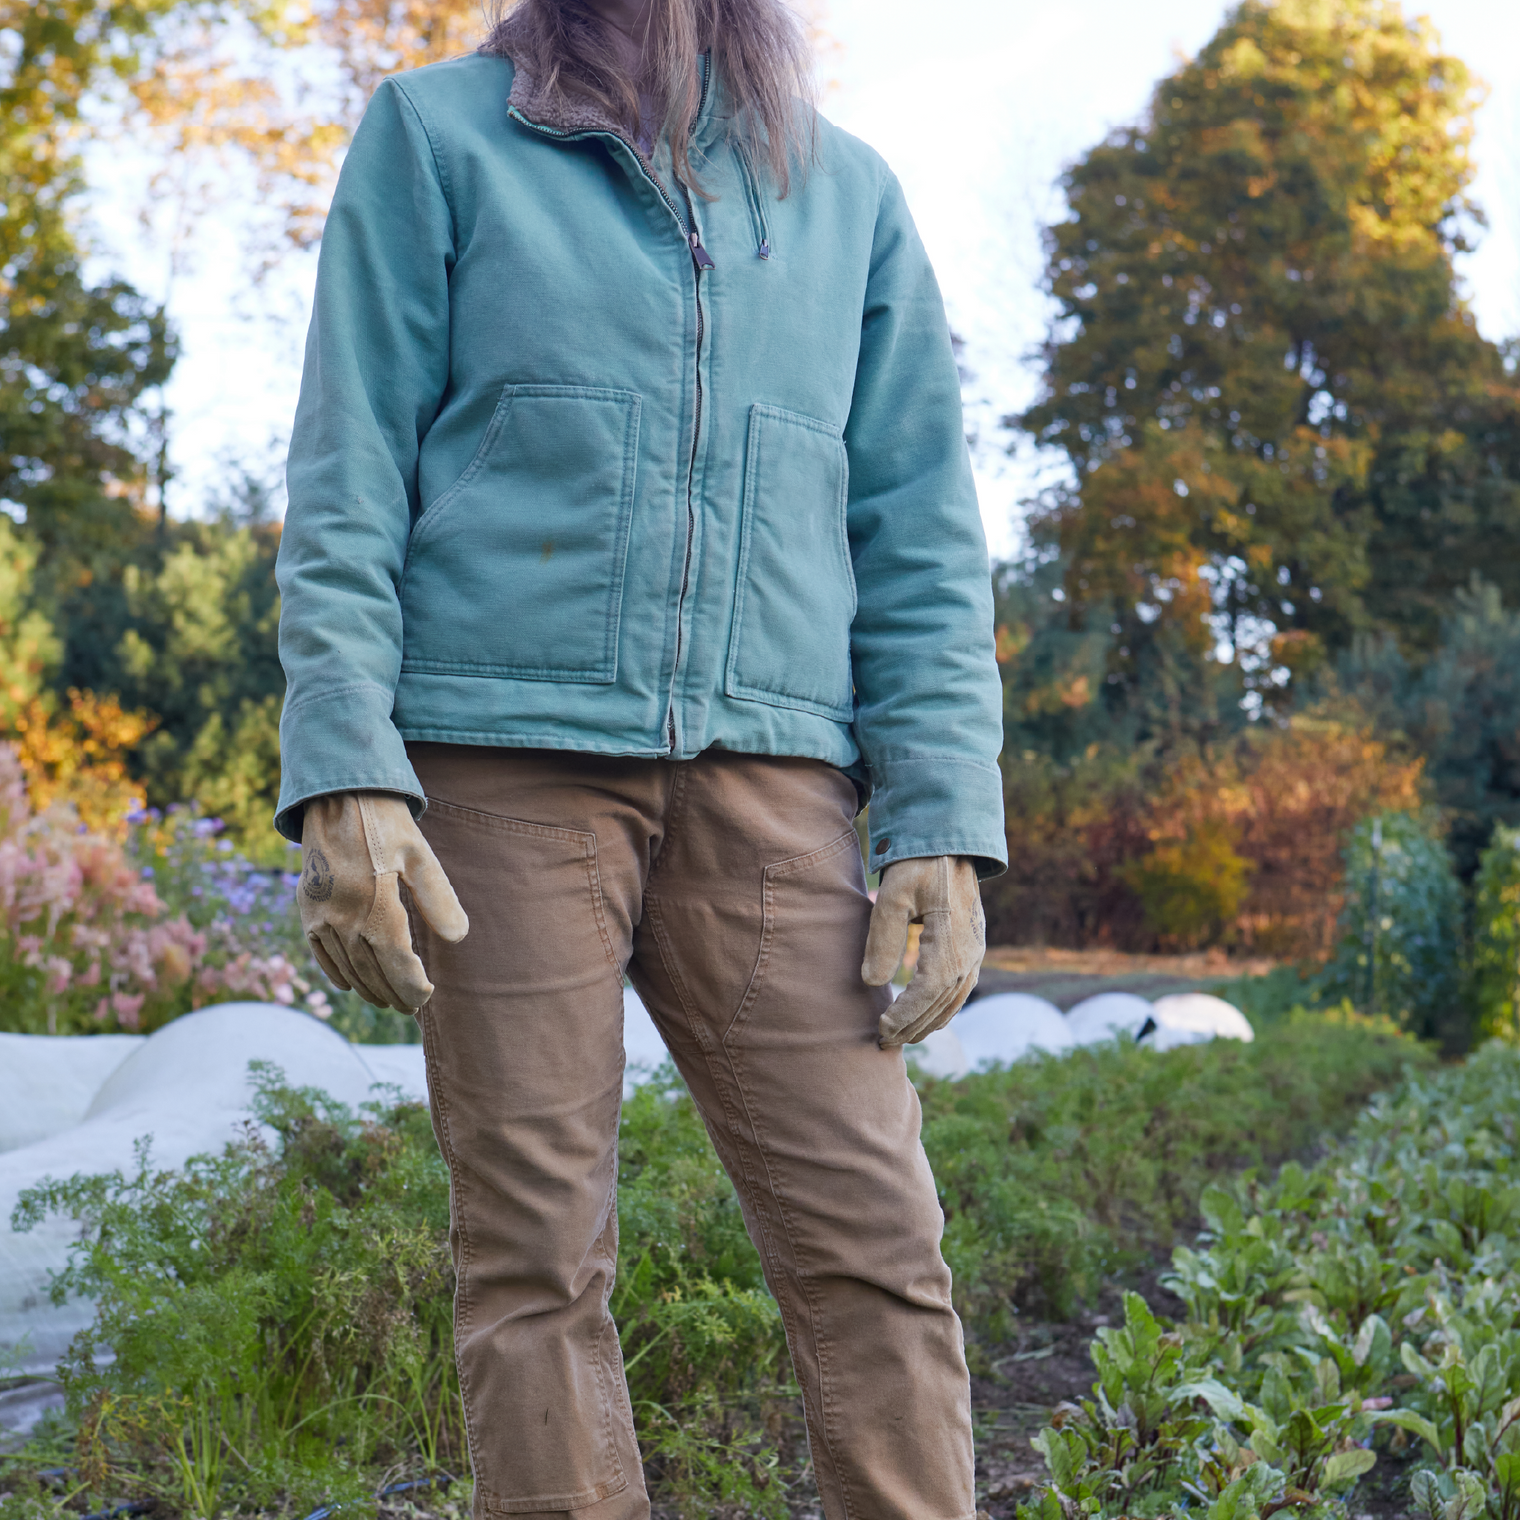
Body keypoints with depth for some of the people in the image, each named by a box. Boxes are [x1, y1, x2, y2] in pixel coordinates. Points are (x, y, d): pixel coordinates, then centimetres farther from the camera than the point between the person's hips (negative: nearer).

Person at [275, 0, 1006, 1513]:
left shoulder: (852, 194, 18)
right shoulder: (435, 134, 12)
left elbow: (919, 536, 13)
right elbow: (347, 482, 4)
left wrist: (943, 822, 1)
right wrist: (344, 774, -9)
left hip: (763, 784, 2)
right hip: (505, 759, -2)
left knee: (871, 1242, -4)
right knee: (534, 1256, -2)